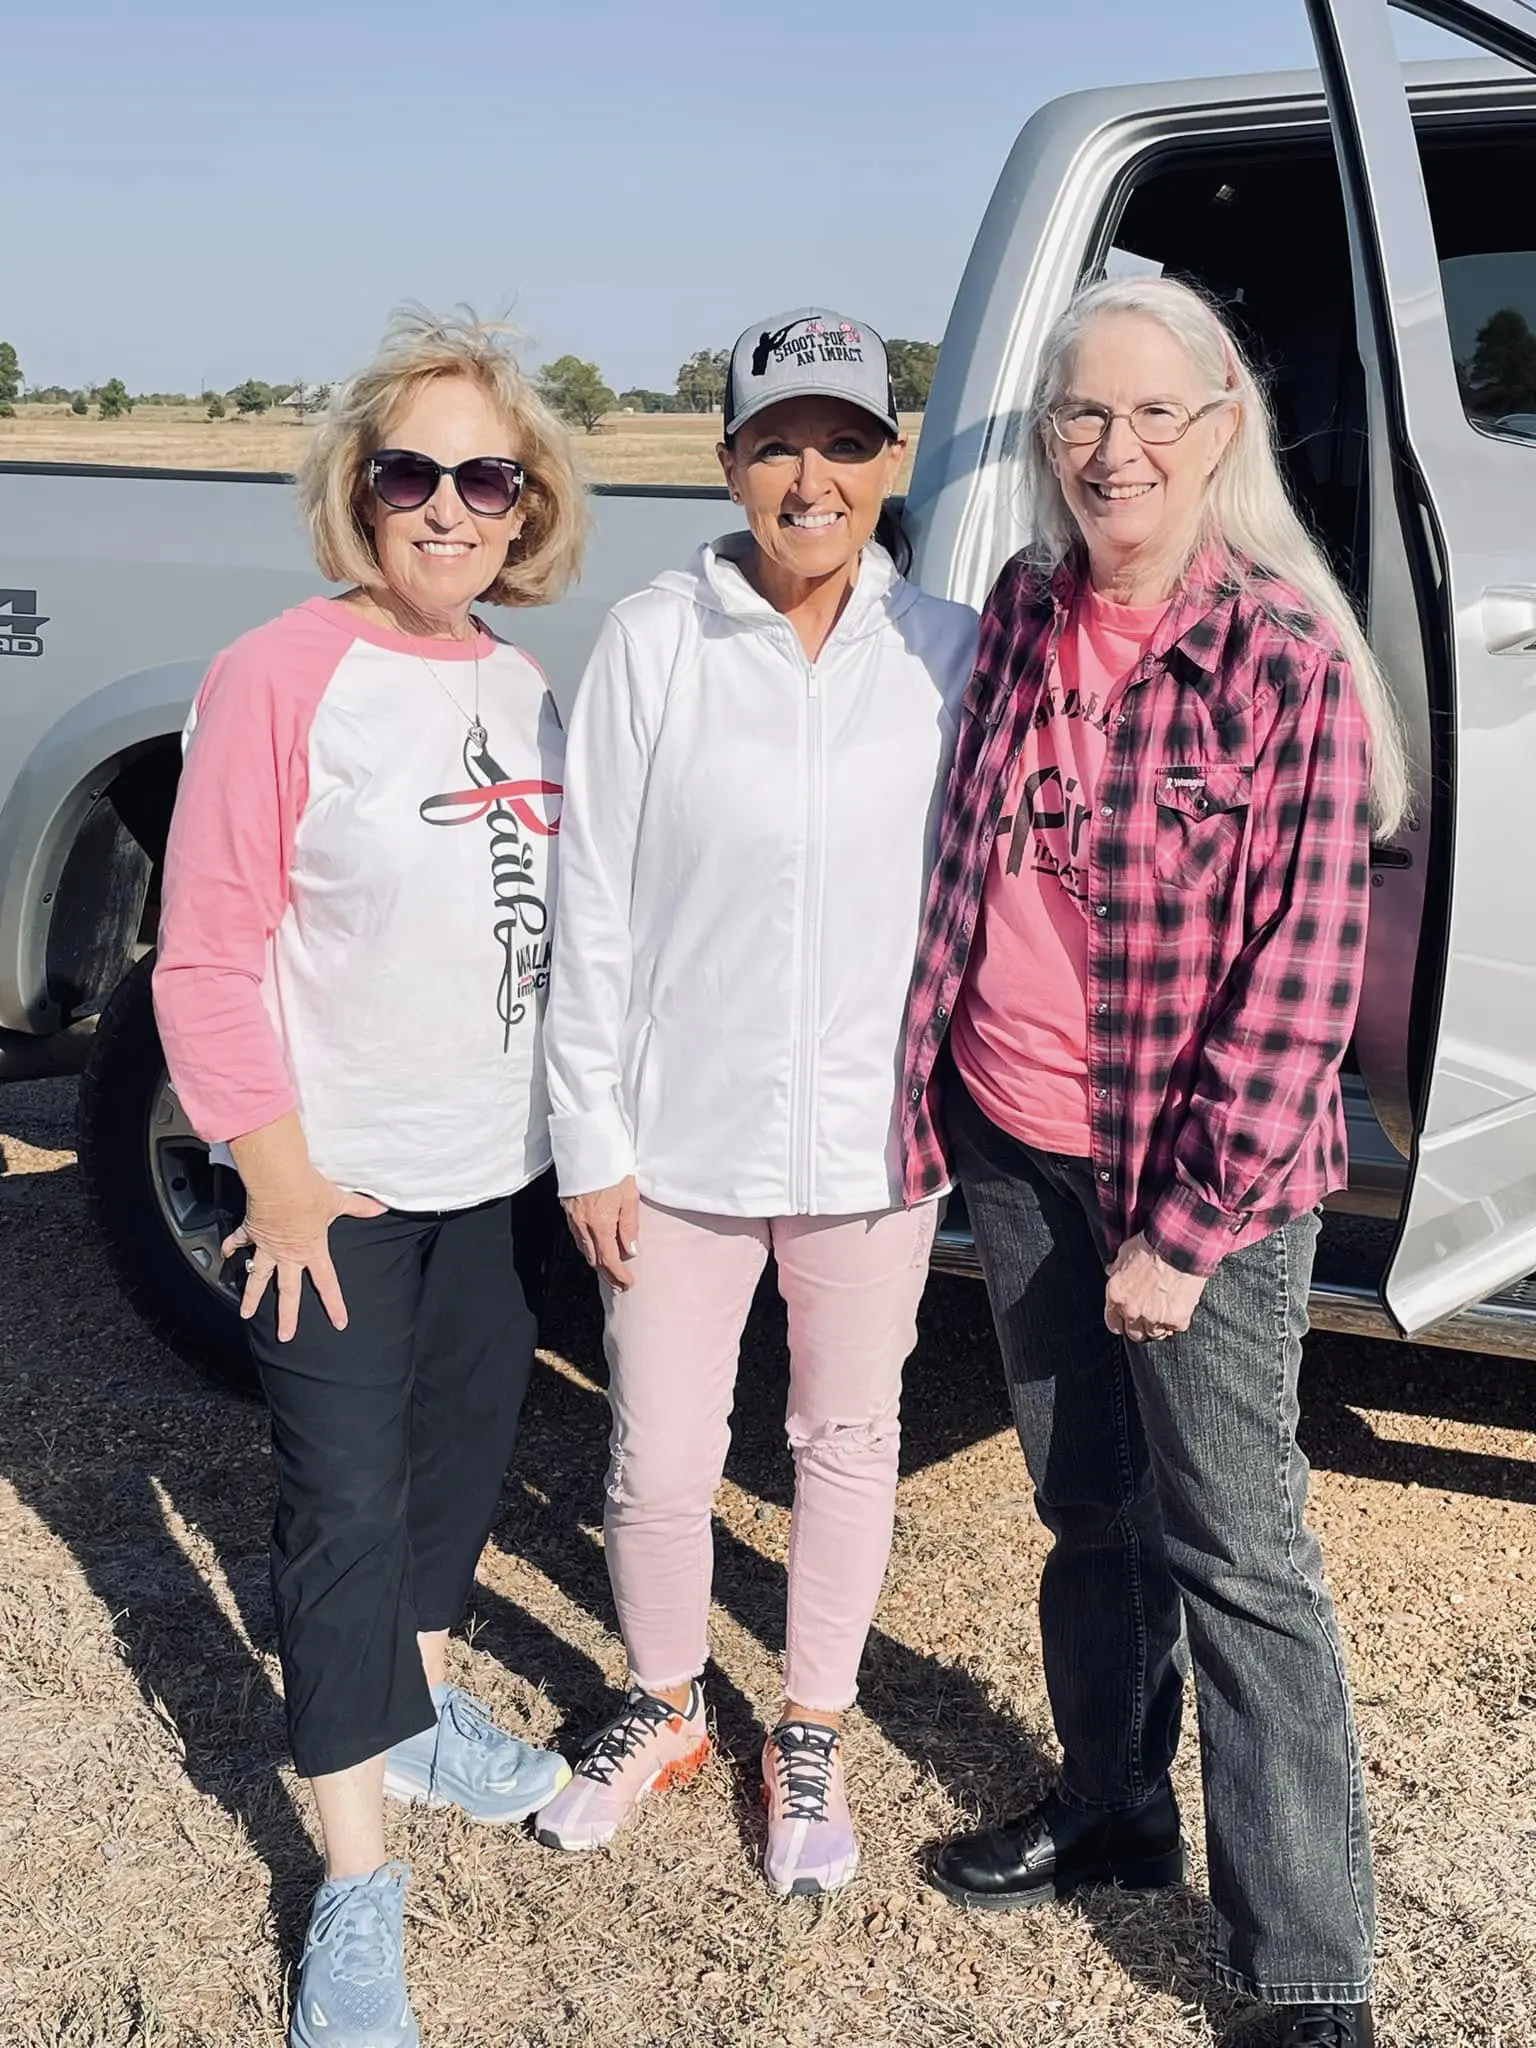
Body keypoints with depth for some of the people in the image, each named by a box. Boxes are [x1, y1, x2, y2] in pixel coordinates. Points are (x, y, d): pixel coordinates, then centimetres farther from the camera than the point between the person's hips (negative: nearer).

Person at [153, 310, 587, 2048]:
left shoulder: (526, 689, 5)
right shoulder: (279, 678, -15)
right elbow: (205, 954, -14)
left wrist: (579, 1131, 11)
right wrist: (276, 1168, -15)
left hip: (493, 1164, 6)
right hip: (333, 1184, -6)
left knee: (461, 1447, 19)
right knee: (346, 1502, -1)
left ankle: (422, 1711, 43)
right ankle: (356, 1888, 13)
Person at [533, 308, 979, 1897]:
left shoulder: (948, 654, -3)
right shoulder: (653, 643, -7)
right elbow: (593, 911, -4)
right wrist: (591, 1141, -4)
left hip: (871, 1141, 1)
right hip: (682, 1139, -1)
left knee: (848, 1446, 16)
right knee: (658, 1466, 10)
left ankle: (810, 1740, 38)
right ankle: (663, 1711, 39)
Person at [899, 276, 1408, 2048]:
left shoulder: (1288, 663, -15)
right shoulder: (1018, 618, 2)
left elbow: (1301, 981, -16)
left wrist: (1183, 1230, -15)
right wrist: (934, 1090, 8)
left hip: (1199, 1171, -5)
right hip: (1014, 1149, 5)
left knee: (1234, 1550, 2)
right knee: (1085, 1502, 19)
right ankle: (1112, 1807, 40)